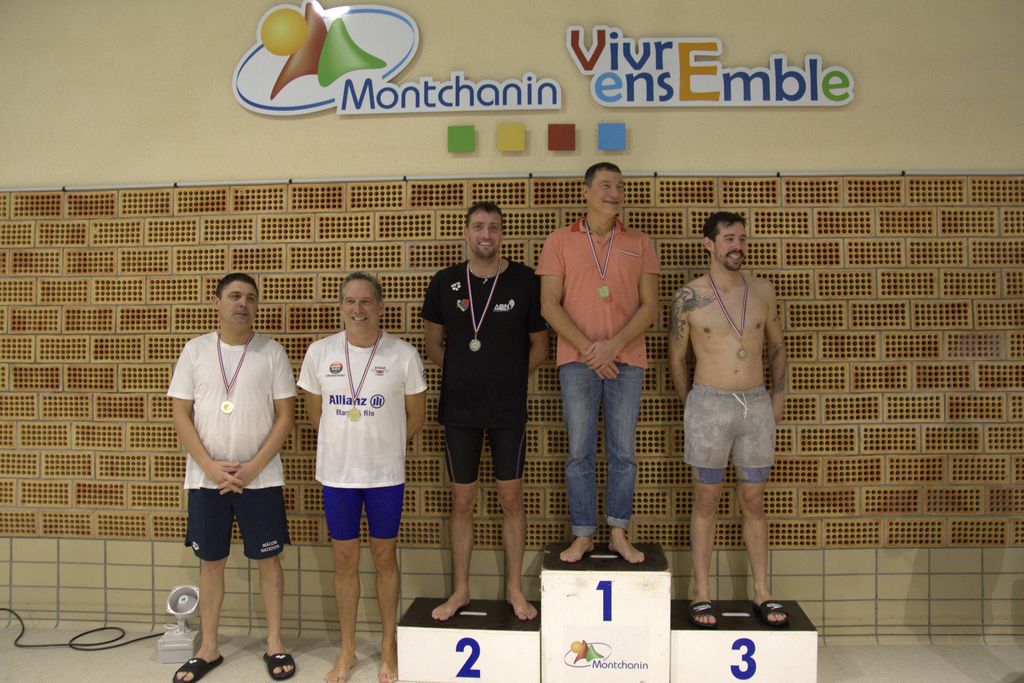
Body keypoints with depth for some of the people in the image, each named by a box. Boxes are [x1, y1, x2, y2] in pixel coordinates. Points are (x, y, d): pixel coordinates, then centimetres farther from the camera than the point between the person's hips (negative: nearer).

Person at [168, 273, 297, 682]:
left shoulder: (271, 353, -2)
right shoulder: (195, 350, 2)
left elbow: (286, 416, -3)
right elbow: (180, 414, 0)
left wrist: (252, 468, -11)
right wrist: (211, 466, -10)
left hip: (260, 477, -1)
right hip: (205, 478, 1)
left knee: (268, 559, 6)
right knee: (210, 562, 11)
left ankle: (275, 644, 21)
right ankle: (208, 649, 25)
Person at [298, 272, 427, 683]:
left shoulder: (403, 355, -8)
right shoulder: (319, 352, -3)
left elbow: (415, 417, 2)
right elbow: (314, 414, 8)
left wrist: (381, 445, 6)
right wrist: (345, 445, 11)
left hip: (386, 474, -1)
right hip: (337, 473, 2)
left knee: (385, 557, 10)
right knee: (344, 559, 12)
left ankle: (388, 648, 27)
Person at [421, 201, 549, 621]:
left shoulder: (524, 281, -3)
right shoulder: (445, 283, 1)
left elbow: (540, 345, 5)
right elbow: (433, 341, 13)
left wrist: (509, 378, 2)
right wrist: (462, 375, 7)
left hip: (508, 409, -1)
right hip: (459, 408, 2)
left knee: (511, 498, 6)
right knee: (462, 501, 9)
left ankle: (514, 589, 21)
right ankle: (460, 590, 22)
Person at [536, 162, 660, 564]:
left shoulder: (639, 244, 9)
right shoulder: (560, 241, 5)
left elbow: (650, 306, 3)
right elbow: (549, 305, -1)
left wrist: (615, 344, -11)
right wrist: (587, 347, -11)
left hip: (626, 359, 1)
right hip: (577, 360, -1)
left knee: (623, 452, 5)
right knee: (580, 452, 3)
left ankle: (618, 534, 18)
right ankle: (582, 535, 13)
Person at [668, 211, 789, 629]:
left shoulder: (762, 291, 6)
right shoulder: (689, 297, -3)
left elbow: (777, 346, 17)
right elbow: (676, 357, 6)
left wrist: (778, 395, 12)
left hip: (757, 405, 3)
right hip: (709, 404, -3)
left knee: (753, 502, 10)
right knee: (706, 501, 5)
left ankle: (762, 594, 20)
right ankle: (701, 595, 13)